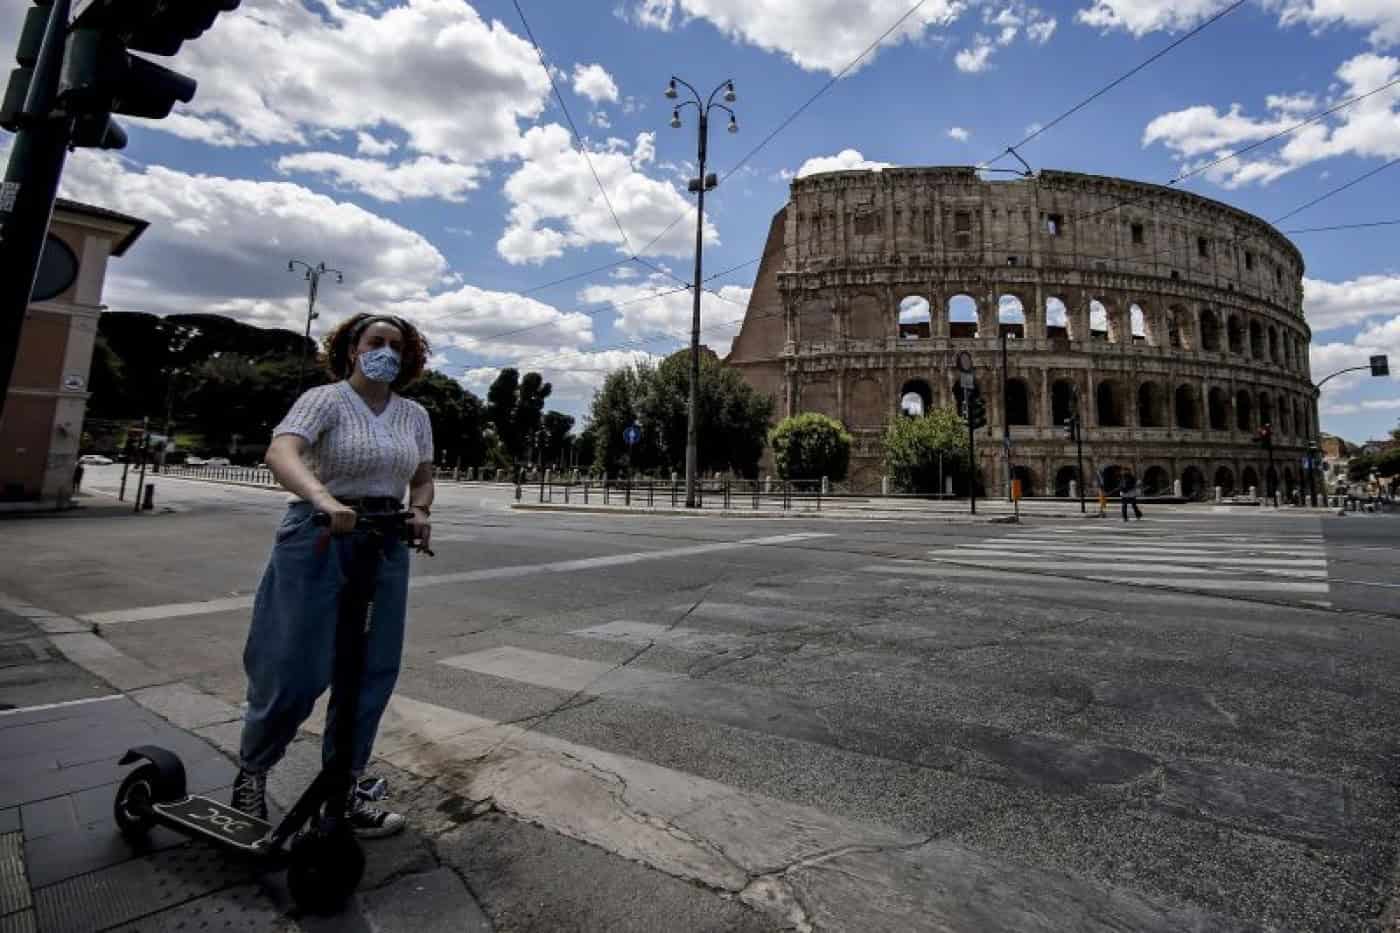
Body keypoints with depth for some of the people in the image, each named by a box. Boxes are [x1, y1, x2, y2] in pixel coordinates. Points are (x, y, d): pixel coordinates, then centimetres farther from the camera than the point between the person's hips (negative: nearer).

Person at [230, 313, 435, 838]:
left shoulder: (414, 415, 9)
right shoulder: (325, 399, -6)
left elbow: (422, 478, 14)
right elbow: (281, 452, -23)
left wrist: (420, 511, -8)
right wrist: (323, 499, -41)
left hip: (386, 544, 5)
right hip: (321, 539, -5)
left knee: (371, 673, 8)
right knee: (295, 670, 3)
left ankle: (343, 790, 25)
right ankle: (250, 773, 32)